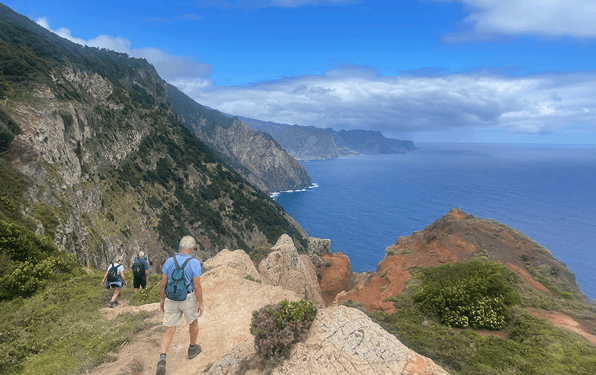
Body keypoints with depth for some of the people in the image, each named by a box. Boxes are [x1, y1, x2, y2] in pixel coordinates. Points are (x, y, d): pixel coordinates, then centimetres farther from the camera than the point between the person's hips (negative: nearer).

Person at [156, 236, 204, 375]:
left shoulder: (169, 261, -5)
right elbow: (197, 286, -17)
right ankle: (192, 349, 41)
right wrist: (200, 303, -7)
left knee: (169, 331, 9)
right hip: (188, 299, -3)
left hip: (171, 300, 3)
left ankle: (162, 360, -9)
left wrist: (162, 300, 13)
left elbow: (163, 283, 0)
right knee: (193, 322, 25)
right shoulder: (194, 263, -17)